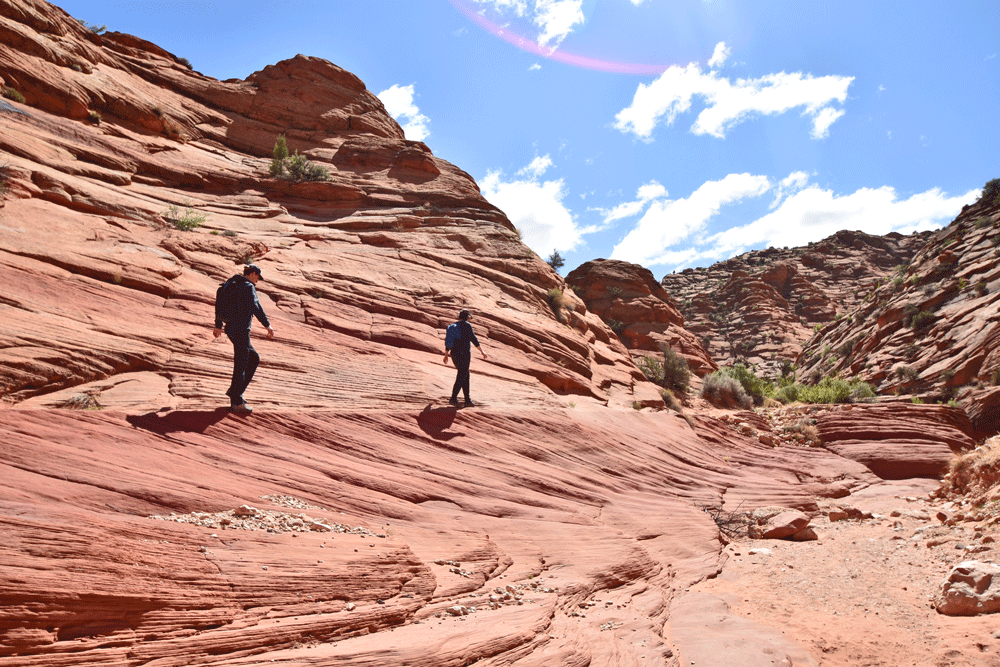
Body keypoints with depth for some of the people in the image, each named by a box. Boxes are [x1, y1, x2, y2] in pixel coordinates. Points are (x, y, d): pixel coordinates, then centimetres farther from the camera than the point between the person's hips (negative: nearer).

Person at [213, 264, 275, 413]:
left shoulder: (231, 285, 18)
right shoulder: (248, 287, -10)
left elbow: (219, 305, 27)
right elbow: (255, 306, -24)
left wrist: (218, 326, 38)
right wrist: (267, 325, -29)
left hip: (231, 328, 10)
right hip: (240, 330, -10)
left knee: (254, 359, 18)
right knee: (241, 365, -5)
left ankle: (234, 390, 19)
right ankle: (236, 403, 0)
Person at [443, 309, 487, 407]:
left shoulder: (453, 326, 13)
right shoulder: (466, 325, -7)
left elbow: (448, 341, 19)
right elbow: (473, 338, -12)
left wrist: (446, 355, 29)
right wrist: (481, 351, -7)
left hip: (454, 354, 7)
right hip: (464, 354, -7)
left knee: (466, 375, 13)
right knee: (461, 377, -3)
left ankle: (467, 400, 11)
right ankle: (453, 398, -9)